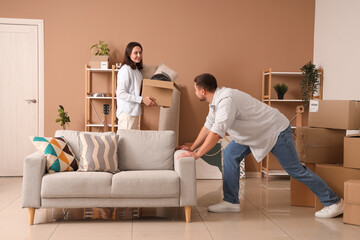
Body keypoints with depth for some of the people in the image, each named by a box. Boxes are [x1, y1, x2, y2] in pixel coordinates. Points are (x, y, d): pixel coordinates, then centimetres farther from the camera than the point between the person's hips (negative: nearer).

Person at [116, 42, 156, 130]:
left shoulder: (137, 70, 13)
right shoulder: (125, 70, -14)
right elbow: (121, 94, -19)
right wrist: (142, 99, -21)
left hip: (134, 111, 9)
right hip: (126, 112, -9)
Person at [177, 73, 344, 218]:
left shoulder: (226, 99, -30)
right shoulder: (216, 100, 2)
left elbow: (217, 132, -37)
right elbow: (208, 126, 13)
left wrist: (197, 154, -32)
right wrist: (192, 148, 12)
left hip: (276, 131, -9)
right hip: (255, 133, 9)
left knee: (295, 170, -4)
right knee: (230, 154, 0)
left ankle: (333, 202, 9)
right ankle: (231, 202, 5)